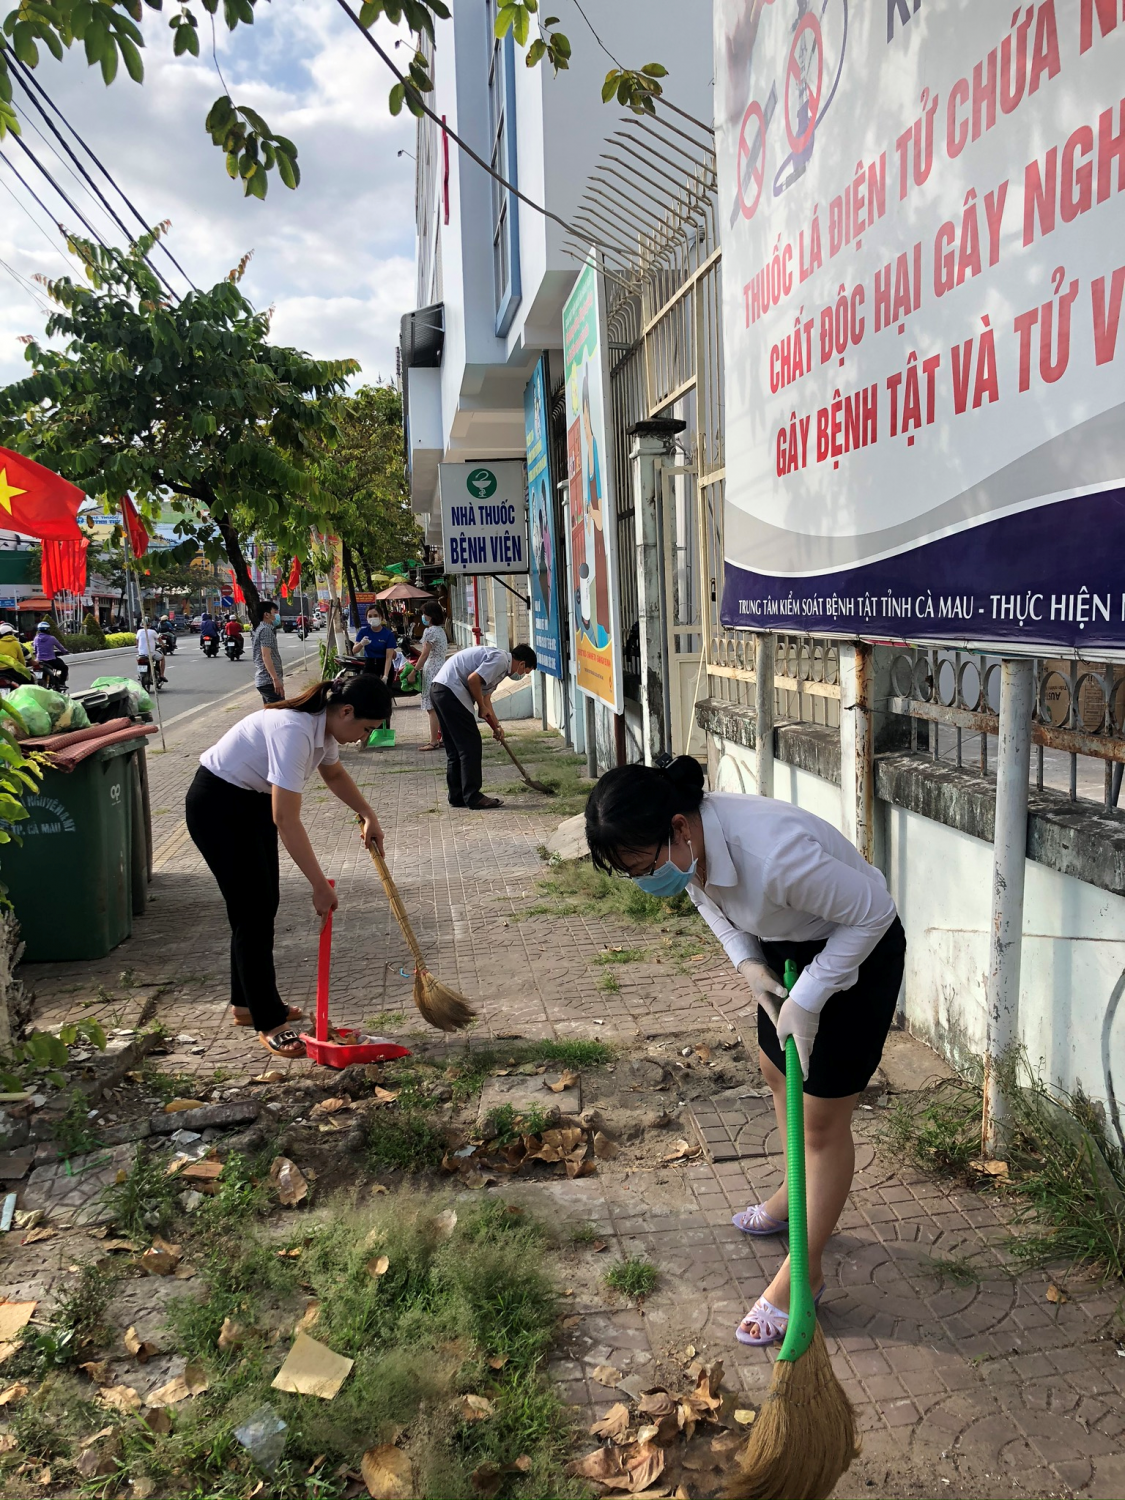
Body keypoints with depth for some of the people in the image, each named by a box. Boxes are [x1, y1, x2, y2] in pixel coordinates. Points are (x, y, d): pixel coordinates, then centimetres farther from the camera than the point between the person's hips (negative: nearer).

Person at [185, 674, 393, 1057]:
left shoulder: (325, 725, -5)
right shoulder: (294, 731, -34)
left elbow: (334, 774, 18)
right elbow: (286, 821, -36)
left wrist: (369, 817, 11)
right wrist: (320, 886, -31)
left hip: (254, 801, 10)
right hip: (217, 806, -10)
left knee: (265, 905, 14)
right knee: (253, 911, -6)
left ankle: (246, 1003, 30)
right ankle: (269, 1023, 4)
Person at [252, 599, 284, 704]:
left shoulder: (258, 629, 18)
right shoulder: (266, 630, -12)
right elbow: (266, 656, -21)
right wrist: (276, 679, -25)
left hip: (262, 680, 10)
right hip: (269, 681, -10)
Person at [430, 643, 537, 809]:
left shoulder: (500, 663, 23)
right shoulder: (500, 659, -9)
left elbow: (486, 697, 27)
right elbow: (473, 679, -20)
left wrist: (496, 726, 25)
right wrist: (482, 707, -7)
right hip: (450, 690, -11)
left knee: (455, 748, 14)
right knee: (470, 745, -5)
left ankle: (457, 797, 19)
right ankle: (473, 797, -2)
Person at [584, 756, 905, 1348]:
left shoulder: (774, 853, -42)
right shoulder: (690, 841, -19)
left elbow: (871, 912, -28)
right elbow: (709, 895, 5)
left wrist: (807, 1000, -24)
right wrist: (750, 964, -9)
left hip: (857, 954, -8)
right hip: (787, 949, 8)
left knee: (822, 1119, 2)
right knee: (776, 1069, 24)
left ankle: (803, 1273, 20)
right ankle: (799, 1195, 50)